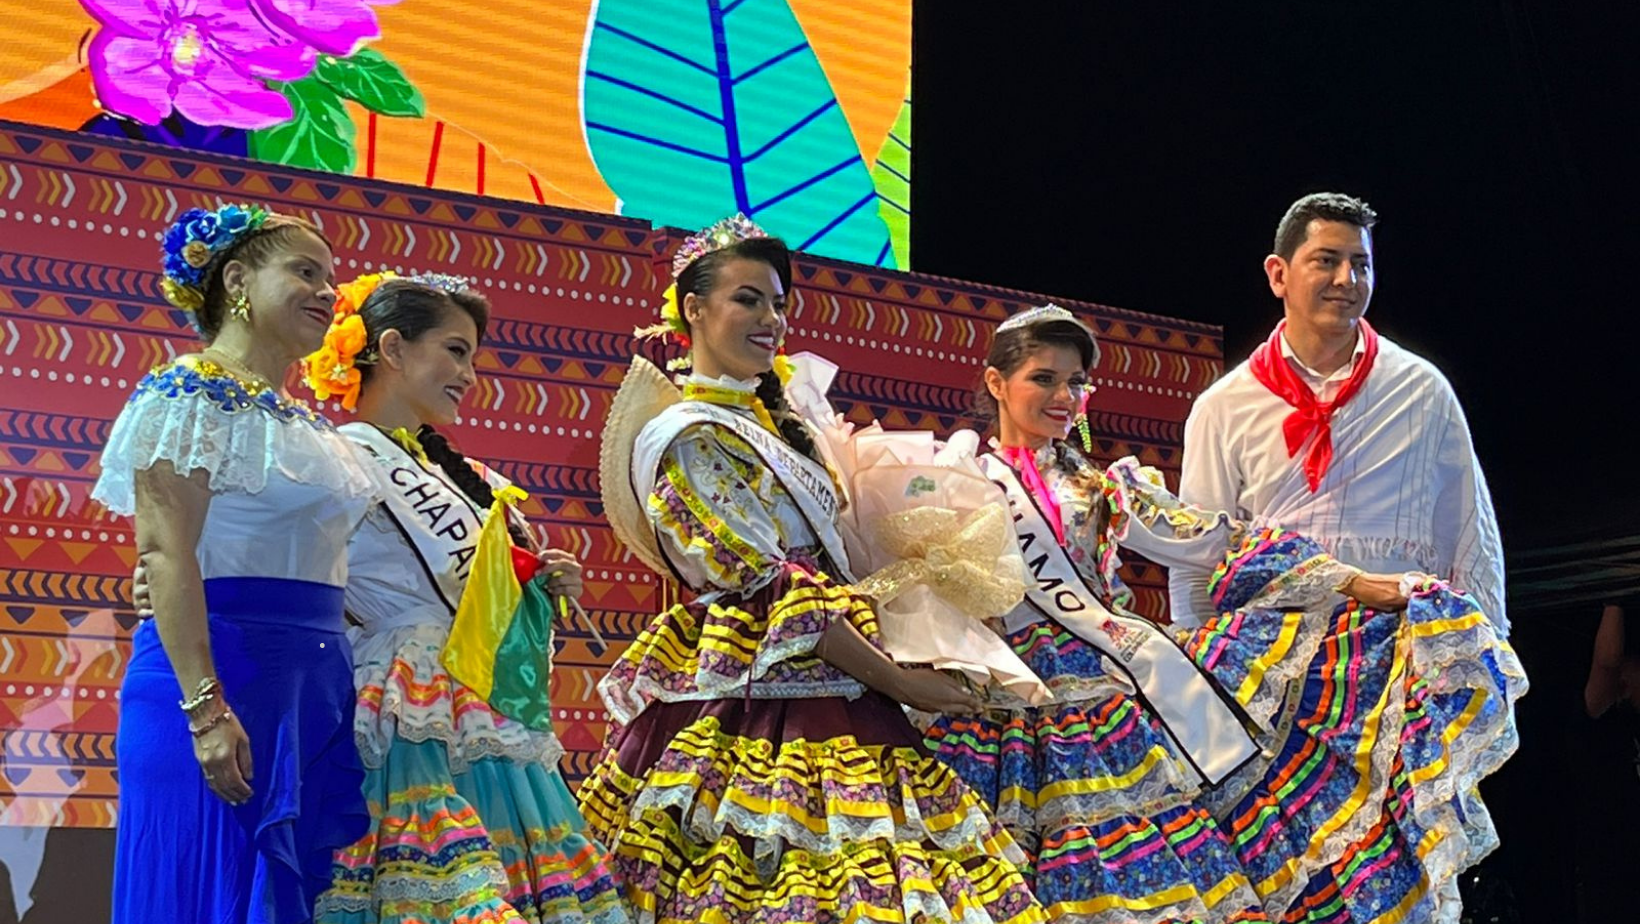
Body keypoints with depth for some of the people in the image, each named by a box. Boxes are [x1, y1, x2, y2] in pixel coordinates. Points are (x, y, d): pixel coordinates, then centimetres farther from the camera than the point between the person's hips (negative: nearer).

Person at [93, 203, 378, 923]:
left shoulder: (299, 420, 20)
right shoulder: (192, 393, -5)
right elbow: (164, 552, -15)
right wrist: (206, 707, -23)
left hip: (315, 686, 8)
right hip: (225, 670, -8)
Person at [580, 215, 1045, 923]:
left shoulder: (770, 421, 17)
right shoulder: (686, 438, -9)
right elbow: (770, 589, -15)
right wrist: (898, 683, -14)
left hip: (824, 696, 8)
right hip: (758, 714, -8)